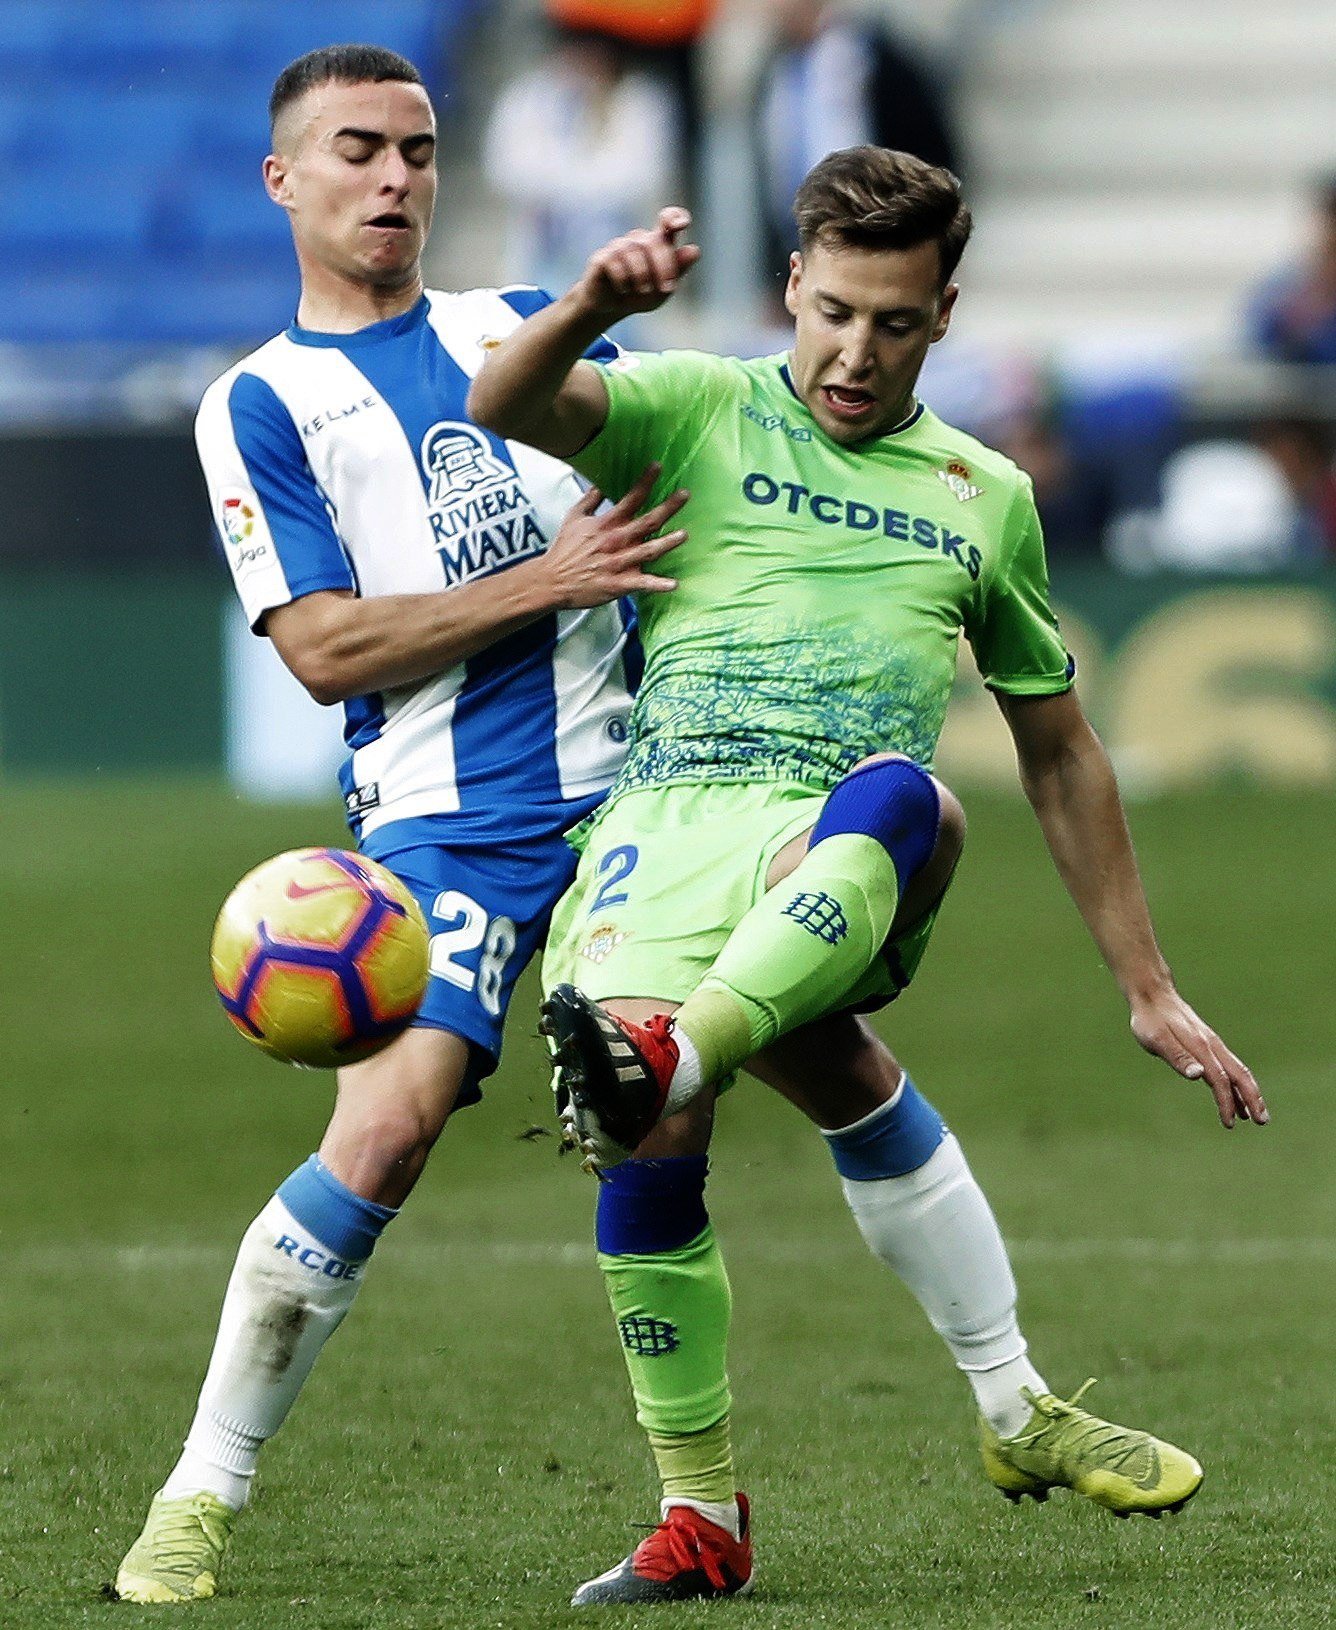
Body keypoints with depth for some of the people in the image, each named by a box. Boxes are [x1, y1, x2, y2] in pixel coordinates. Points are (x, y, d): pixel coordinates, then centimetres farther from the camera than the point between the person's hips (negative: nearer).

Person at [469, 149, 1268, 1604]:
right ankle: (700, 1518, -7)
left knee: (901, 800, -38)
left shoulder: (985, 497, 25)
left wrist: (1148, 990, 29)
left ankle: (662, 1056, -58)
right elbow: (505, 408, -1)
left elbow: (1060, 755, 31)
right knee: (652, 1149, -24)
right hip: (678, 812, -1)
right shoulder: (701, 413, 18)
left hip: (859, 842, 1)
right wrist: (590, 306, -23)